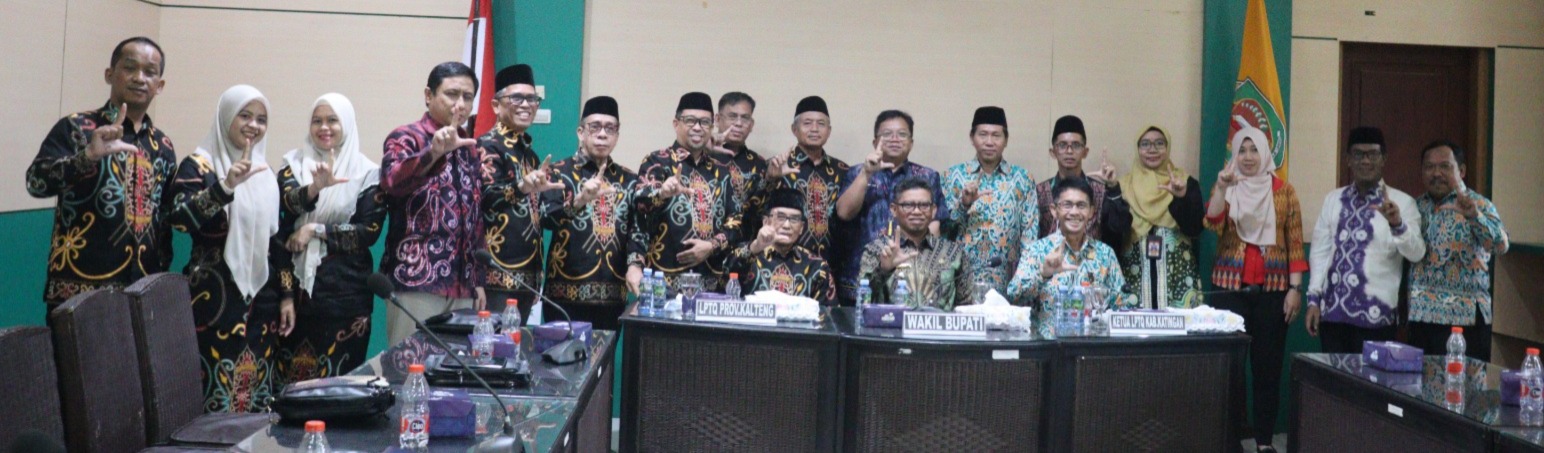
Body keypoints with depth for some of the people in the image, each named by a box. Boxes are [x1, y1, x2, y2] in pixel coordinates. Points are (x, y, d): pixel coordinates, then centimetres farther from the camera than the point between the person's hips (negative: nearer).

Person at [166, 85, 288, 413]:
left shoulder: (266, 175, 13)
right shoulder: (198, 167, -4)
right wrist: (226, 186, -34)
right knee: (217, 394, -7)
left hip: (262, 297, 5)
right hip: (215, 298, -5)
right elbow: (180, 218, -22)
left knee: (257, 393, 6)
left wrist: (286, 295, 11)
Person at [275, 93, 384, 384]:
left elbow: (370, 231, -5)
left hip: (345, 290, -2)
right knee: (291, 374, 3)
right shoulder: (295, 163, 8)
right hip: (298, 286, 2)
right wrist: (314, 189, -31)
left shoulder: (366, 173, 1)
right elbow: (286, 203, -11)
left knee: (339, 377, 1)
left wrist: (315, 230, -12)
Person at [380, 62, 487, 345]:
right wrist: (435, 151, -40)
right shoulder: (406, 138, -3)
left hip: (461, 286, 6)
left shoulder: (470, 150, 15)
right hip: (416, 283, -6)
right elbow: (391, 181, -26)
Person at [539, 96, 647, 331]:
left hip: (614, 296, 4)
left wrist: (635, 264, -16)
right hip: (567, 294, -3)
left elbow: (638, 229, 4)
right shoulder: (559, 172, 3)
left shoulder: (629, 180, 13)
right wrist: (579, 200, -31)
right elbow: (547, 218, -12)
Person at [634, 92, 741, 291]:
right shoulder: (657, 161, 0)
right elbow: (641, 202, -17)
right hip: (664, 278, -4)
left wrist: (712, 245, -6)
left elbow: (735, 220, 12)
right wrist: (662, 193, -39)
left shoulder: (721, 170, 15)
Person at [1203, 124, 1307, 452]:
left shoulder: (1284, 190, 5)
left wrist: (1295, 288, -3)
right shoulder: (1226, 187, 5)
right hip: (1230, 287, 0)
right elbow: (1213, 224, -14)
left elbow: (1295, 242, 3)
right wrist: (1222, 188, -29)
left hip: (1273, 289, 0)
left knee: (1268, 365, 3)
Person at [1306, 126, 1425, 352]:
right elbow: (1320, 252, 9)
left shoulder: (1401, 202, -1)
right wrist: (1314, 299, 4)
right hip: (1333, 309, 3)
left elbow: (1416, 253, -13)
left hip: (1375, 314, -3)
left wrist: (1397, 224, -31)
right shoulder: (1333, 199, 9)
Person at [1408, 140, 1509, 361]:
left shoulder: (1478, 205, -3)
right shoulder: (1417, 206, 12)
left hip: (1463, 318, -4)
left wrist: (1474, 216, -35)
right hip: (1420, 316, 5)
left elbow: (1500, 245, -20)